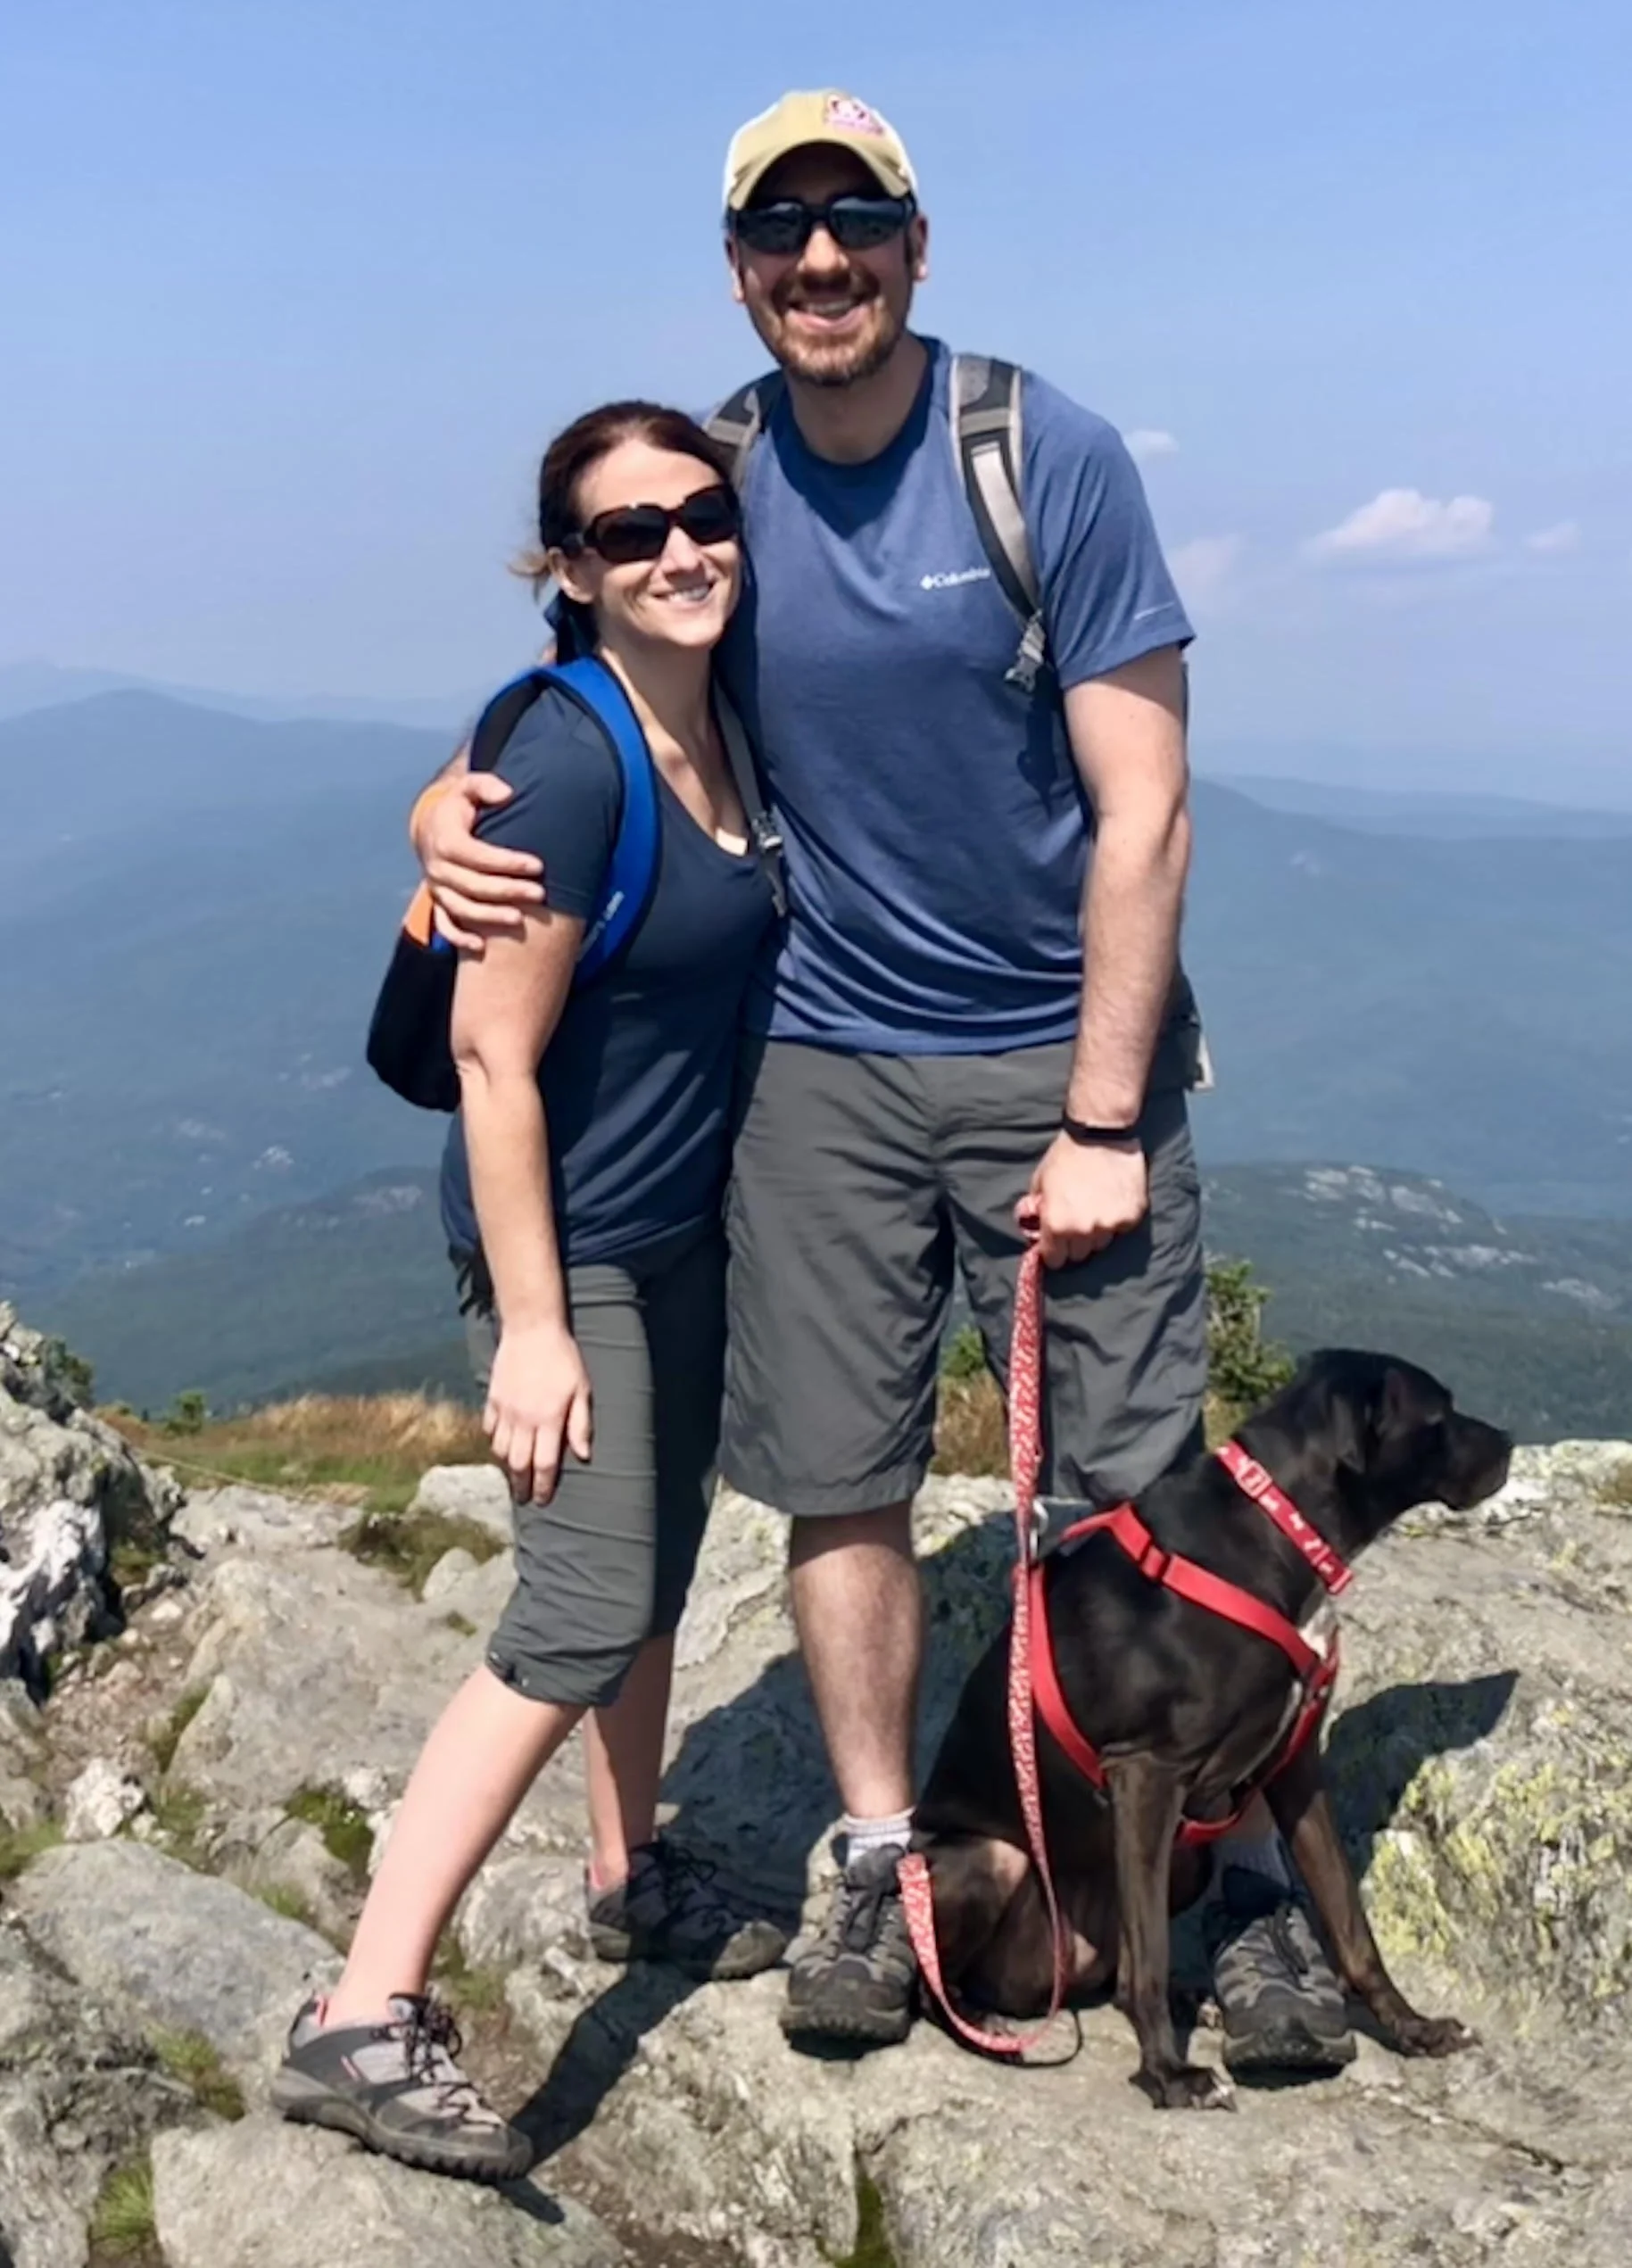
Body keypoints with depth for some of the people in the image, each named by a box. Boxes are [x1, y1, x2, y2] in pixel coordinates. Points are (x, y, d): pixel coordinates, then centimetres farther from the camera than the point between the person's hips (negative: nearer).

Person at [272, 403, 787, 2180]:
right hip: (569, 1240, -8)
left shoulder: (721, 720, 2)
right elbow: (492, 1057, -23)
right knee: (584, 1616, -10)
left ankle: (633, 1880, 38)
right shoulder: (568, 764, -23)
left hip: (686, 1223, 8)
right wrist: (530, 1327, -22)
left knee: (656, 1563, 19)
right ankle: (364, 2019, -4)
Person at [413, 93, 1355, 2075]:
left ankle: (1244, 1876, 16)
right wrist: (453, 812, -13)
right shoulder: (713, 487, 1)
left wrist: (1103, 1121, -13)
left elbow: (1142, 813, -10)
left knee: (1140, 1485, 0)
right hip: (820, 1061, 3)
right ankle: (880, 1866, 22)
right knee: (842, 1482, 5)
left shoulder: (1049, 458, -8)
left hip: (1060, 1049, -2)